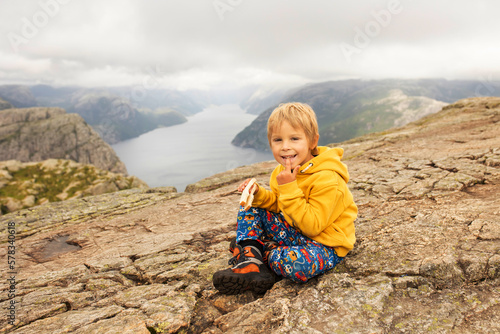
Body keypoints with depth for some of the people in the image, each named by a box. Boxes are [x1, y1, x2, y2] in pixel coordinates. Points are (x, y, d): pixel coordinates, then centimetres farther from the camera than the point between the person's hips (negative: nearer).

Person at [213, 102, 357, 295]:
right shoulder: (284, 171, -2)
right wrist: (258, 193, -11)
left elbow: (312, 226, -29)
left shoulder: (327, 179, -26)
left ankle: (264, 253, -7)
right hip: (296, 232, 8)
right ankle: (249, 262, -14)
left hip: (325, 244, -7)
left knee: (297, 265, -39)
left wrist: (289, 188, -32)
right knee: (249, 209, 0)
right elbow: (277, 205, 9)